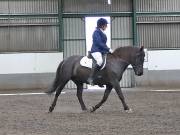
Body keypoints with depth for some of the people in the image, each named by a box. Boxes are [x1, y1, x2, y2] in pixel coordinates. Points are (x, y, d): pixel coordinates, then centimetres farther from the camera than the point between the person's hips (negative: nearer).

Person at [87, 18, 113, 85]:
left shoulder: (102, 33, 18)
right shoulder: (97, 32, -10)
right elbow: (99, 43, -18)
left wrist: (108, 49, 10)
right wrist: (108, 49, -18)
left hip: (102, 51, 10)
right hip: (96, 51, -10)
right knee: (100, 61, -35)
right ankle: (90, 78, -34)